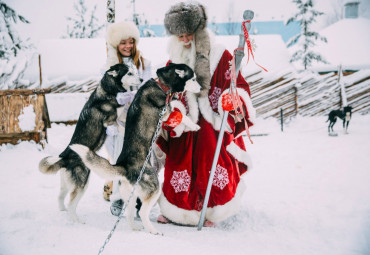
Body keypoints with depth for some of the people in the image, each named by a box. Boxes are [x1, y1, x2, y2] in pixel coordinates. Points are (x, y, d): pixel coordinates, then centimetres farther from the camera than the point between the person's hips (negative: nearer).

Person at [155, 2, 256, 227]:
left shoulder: (219, 56, -2)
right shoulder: (173, 62, 10)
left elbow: (239, 85, -2)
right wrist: (171, 113, -10)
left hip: (212, 125, -3)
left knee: (212, 169, -5)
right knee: (179, 168, 3)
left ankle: (211, 212, 11)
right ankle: (176, 211, 19)